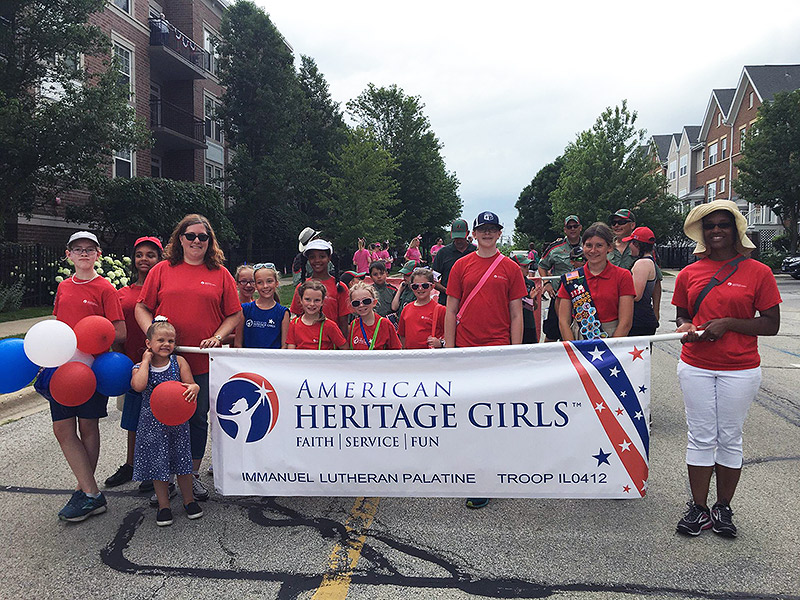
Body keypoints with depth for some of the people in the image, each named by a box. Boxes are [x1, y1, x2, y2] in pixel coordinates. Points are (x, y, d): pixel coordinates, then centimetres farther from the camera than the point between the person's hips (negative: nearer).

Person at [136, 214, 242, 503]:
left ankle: (193, 475, 27)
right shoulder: (162, 270, 5)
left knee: (199, 419, 10)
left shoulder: (220, 273, 6)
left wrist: (217, 337, -8)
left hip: (203, 362, 1)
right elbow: (142, 308, 7)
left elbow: (235, 315, 7)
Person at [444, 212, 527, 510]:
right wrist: (449, 350, 3)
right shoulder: (461, 266, 8)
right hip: (466, 350, 1)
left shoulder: (510, 268, 6)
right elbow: (451, 311, 8)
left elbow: (516, 315, 6)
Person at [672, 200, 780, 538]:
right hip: (696, 367, 2)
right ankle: (699, 509, 18)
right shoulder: (689, 273, 5)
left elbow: (771, 324, -3)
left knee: (730, 439, 8)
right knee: (700, 438, 7)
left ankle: (723, 508, 24)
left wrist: (728, 324, -16)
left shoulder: (757, 272, -3)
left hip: (740, 370, -2)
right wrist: (685, 327, -7)